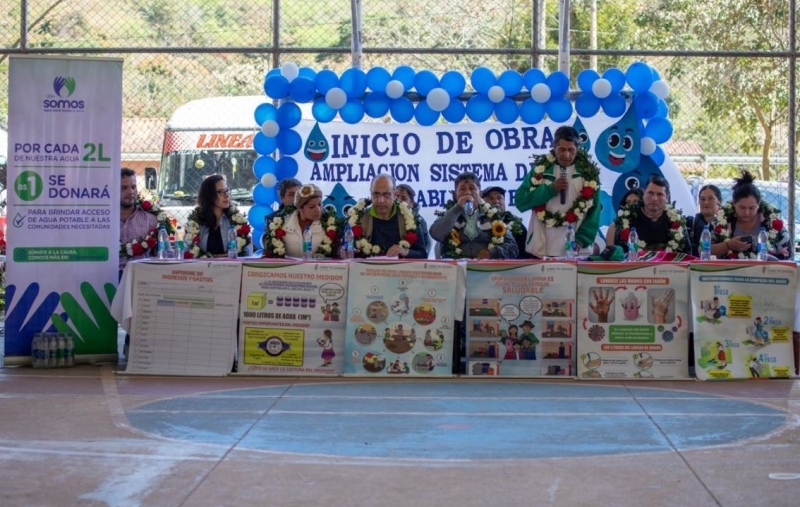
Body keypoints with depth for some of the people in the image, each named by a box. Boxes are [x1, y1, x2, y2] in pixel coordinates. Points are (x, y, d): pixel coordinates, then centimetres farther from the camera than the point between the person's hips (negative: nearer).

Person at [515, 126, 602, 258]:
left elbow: (594, 211, 2)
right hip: (541, 250, 1)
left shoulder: (588, 173, 4)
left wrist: (581, 240, -9)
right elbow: (520, 201, -1)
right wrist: (551, 188, -9)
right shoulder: (540, 169, 6)